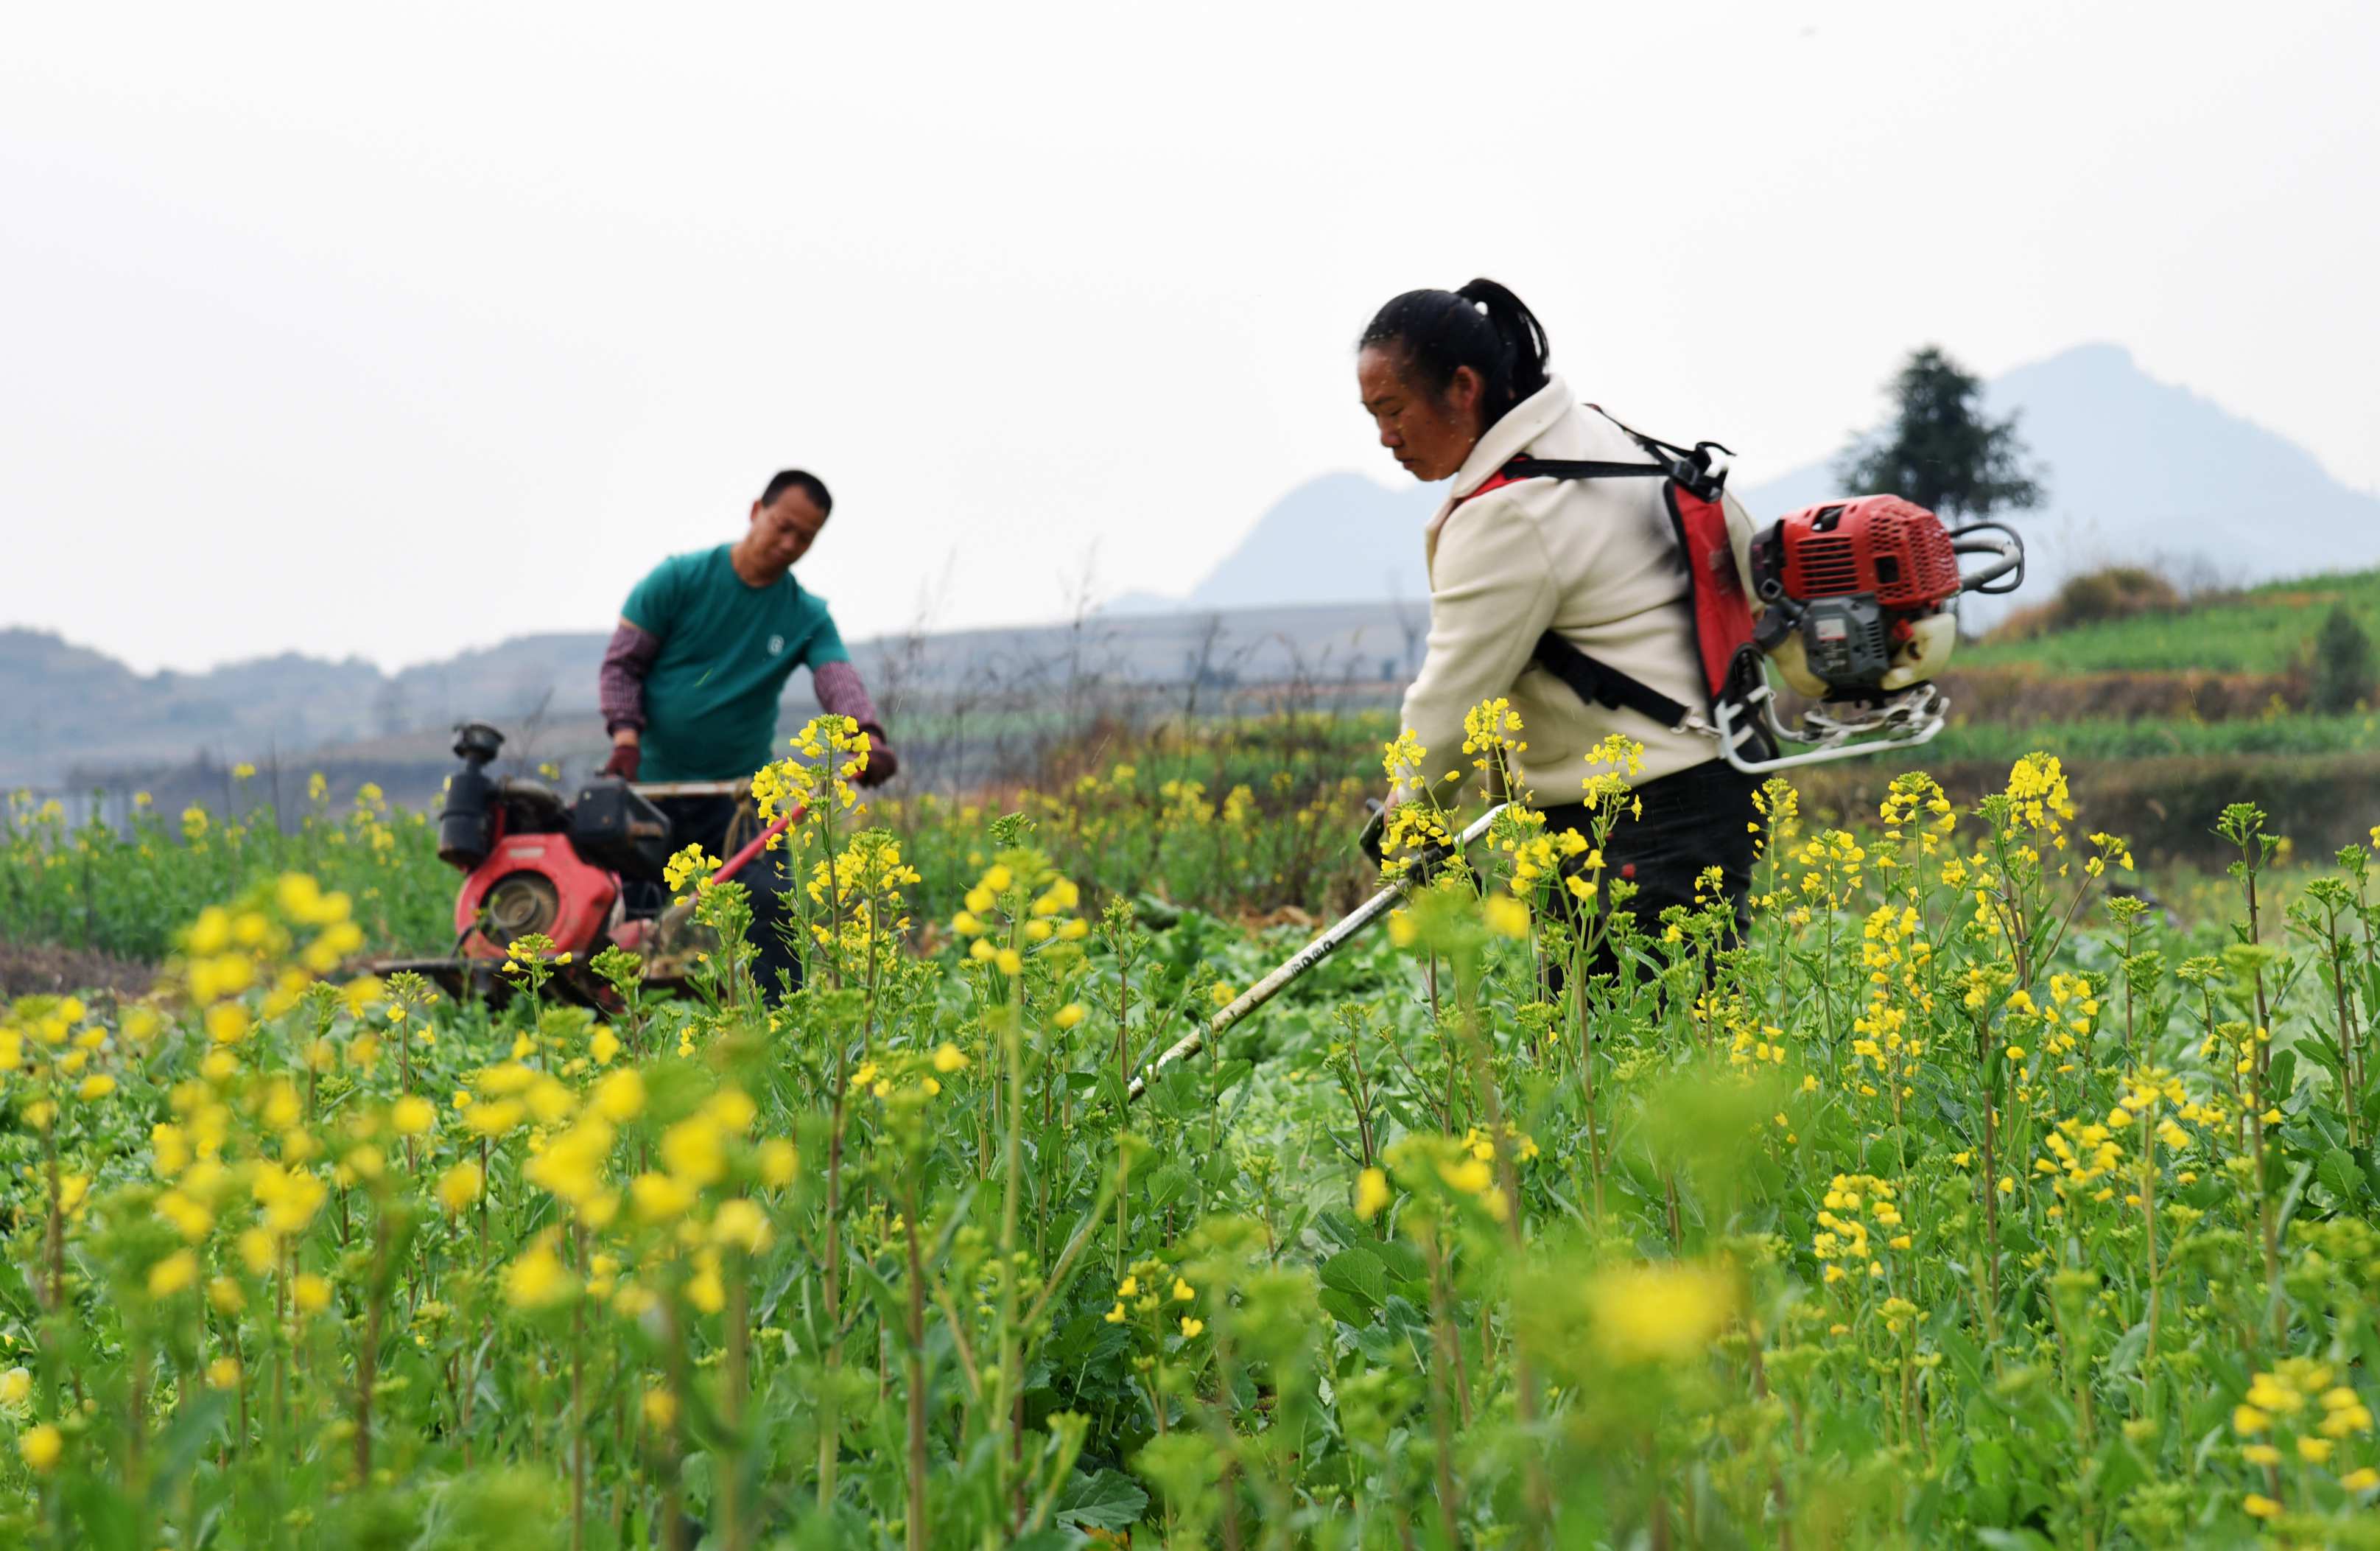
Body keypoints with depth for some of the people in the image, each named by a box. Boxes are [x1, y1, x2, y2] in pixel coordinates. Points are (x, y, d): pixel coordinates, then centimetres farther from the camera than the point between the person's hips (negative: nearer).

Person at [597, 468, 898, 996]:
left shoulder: (808, 616, 0)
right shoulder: (680, 580, -5)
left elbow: (839, 677, -18)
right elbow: (622, 662, -2)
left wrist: (869, 734, -39)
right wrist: (625, 733, -20)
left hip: (736, 793, 1)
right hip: (651, 784, -1)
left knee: (770, 903, -14)